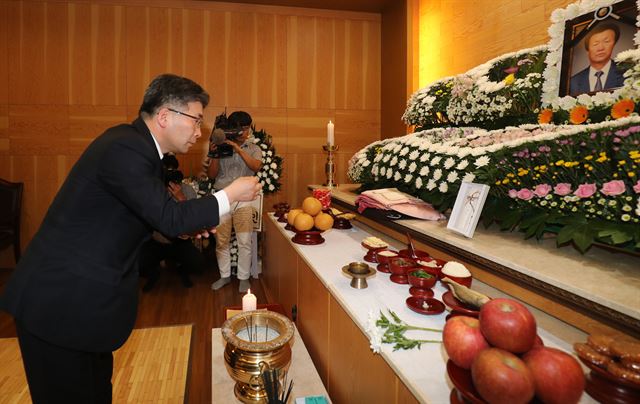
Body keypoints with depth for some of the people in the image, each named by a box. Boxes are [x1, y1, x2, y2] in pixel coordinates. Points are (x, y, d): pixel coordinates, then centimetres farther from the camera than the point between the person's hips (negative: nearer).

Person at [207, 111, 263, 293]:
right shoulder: (221, 147, 7)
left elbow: (256, 166, -15)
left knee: (245, 242, -2)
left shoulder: (253, 148, 6)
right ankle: (225, 275, 23)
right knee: (221, 241, 7)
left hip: (243, 200, -1)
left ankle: (243, 277, 12)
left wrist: (238, 149, -21)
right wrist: (215, 155, -11)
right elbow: (211, 175, 4)